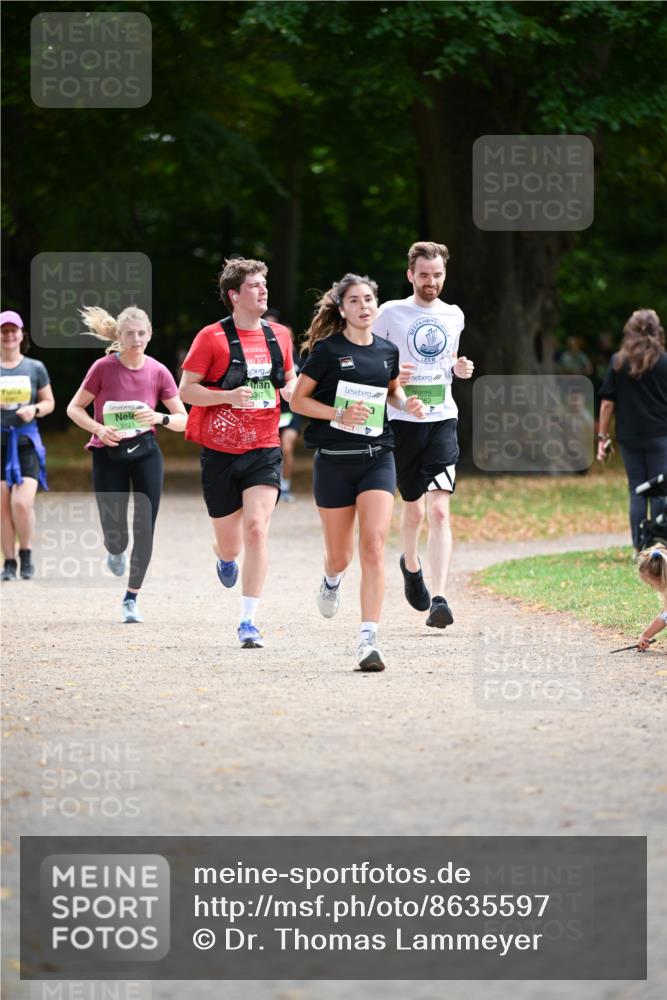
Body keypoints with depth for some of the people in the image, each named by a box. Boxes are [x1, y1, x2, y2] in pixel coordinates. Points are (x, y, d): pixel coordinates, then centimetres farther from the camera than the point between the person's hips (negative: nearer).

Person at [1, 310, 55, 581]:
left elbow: (49, 403, 13)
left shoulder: (35, 368, 7)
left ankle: (26, 553, 8)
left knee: (23, 503, -14)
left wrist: (35, 410, -8)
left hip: (26, 441, -1)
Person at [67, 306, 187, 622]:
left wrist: (160, 418, -21)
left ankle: (131, 598, 12)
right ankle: (115, 550, 38)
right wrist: (99, 429, -20)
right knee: (114, 532, -3)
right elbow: (74, 409, -3)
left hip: (145, 453, 1)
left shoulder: (158, 372, -6)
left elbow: (184, 420, -1)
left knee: (145, 530, -6)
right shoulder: (103, 368, -11)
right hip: (108, 454, -1)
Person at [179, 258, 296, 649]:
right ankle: (227, 559, 49)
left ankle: (249, 622, -11)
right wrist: (229, 395, -20)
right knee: (229, 540, 8)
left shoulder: (279, 336, 7)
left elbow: (290, 379, 23)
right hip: (220, 451, -2)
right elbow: (186, 389, -6)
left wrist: (292, 390, 0)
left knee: (257, 529, -15)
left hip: (264, 451, 2)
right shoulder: (213, 337, -6)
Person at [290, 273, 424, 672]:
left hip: (377, 458, 2)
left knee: (374, 546, -16)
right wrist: (339, 413, -16)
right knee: (340, 555, 10)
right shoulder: (328, 350, -5)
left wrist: (406, 403, 4)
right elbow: (298, 399, -2)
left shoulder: (388, 351, 7)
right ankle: (332, 579, 49)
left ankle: (369, 640, -18)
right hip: (334, 459, -2)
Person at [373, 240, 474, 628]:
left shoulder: (454, 316, 10)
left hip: (443, 421, 1)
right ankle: (411, 564, 43)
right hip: (403, 421, -1)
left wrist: (459, 368, 4)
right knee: (414, 508, 11)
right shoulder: (391, 313, -1)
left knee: (439, 510, -12)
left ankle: (439, 598, -18)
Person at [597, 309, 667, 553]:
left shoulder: (617, 362, 1)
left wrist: (603, 436, 6)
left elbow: (607, 403, 1)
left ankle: (638, 547, 7)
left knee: (636, 490, 9)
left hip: (629, 436, 2)